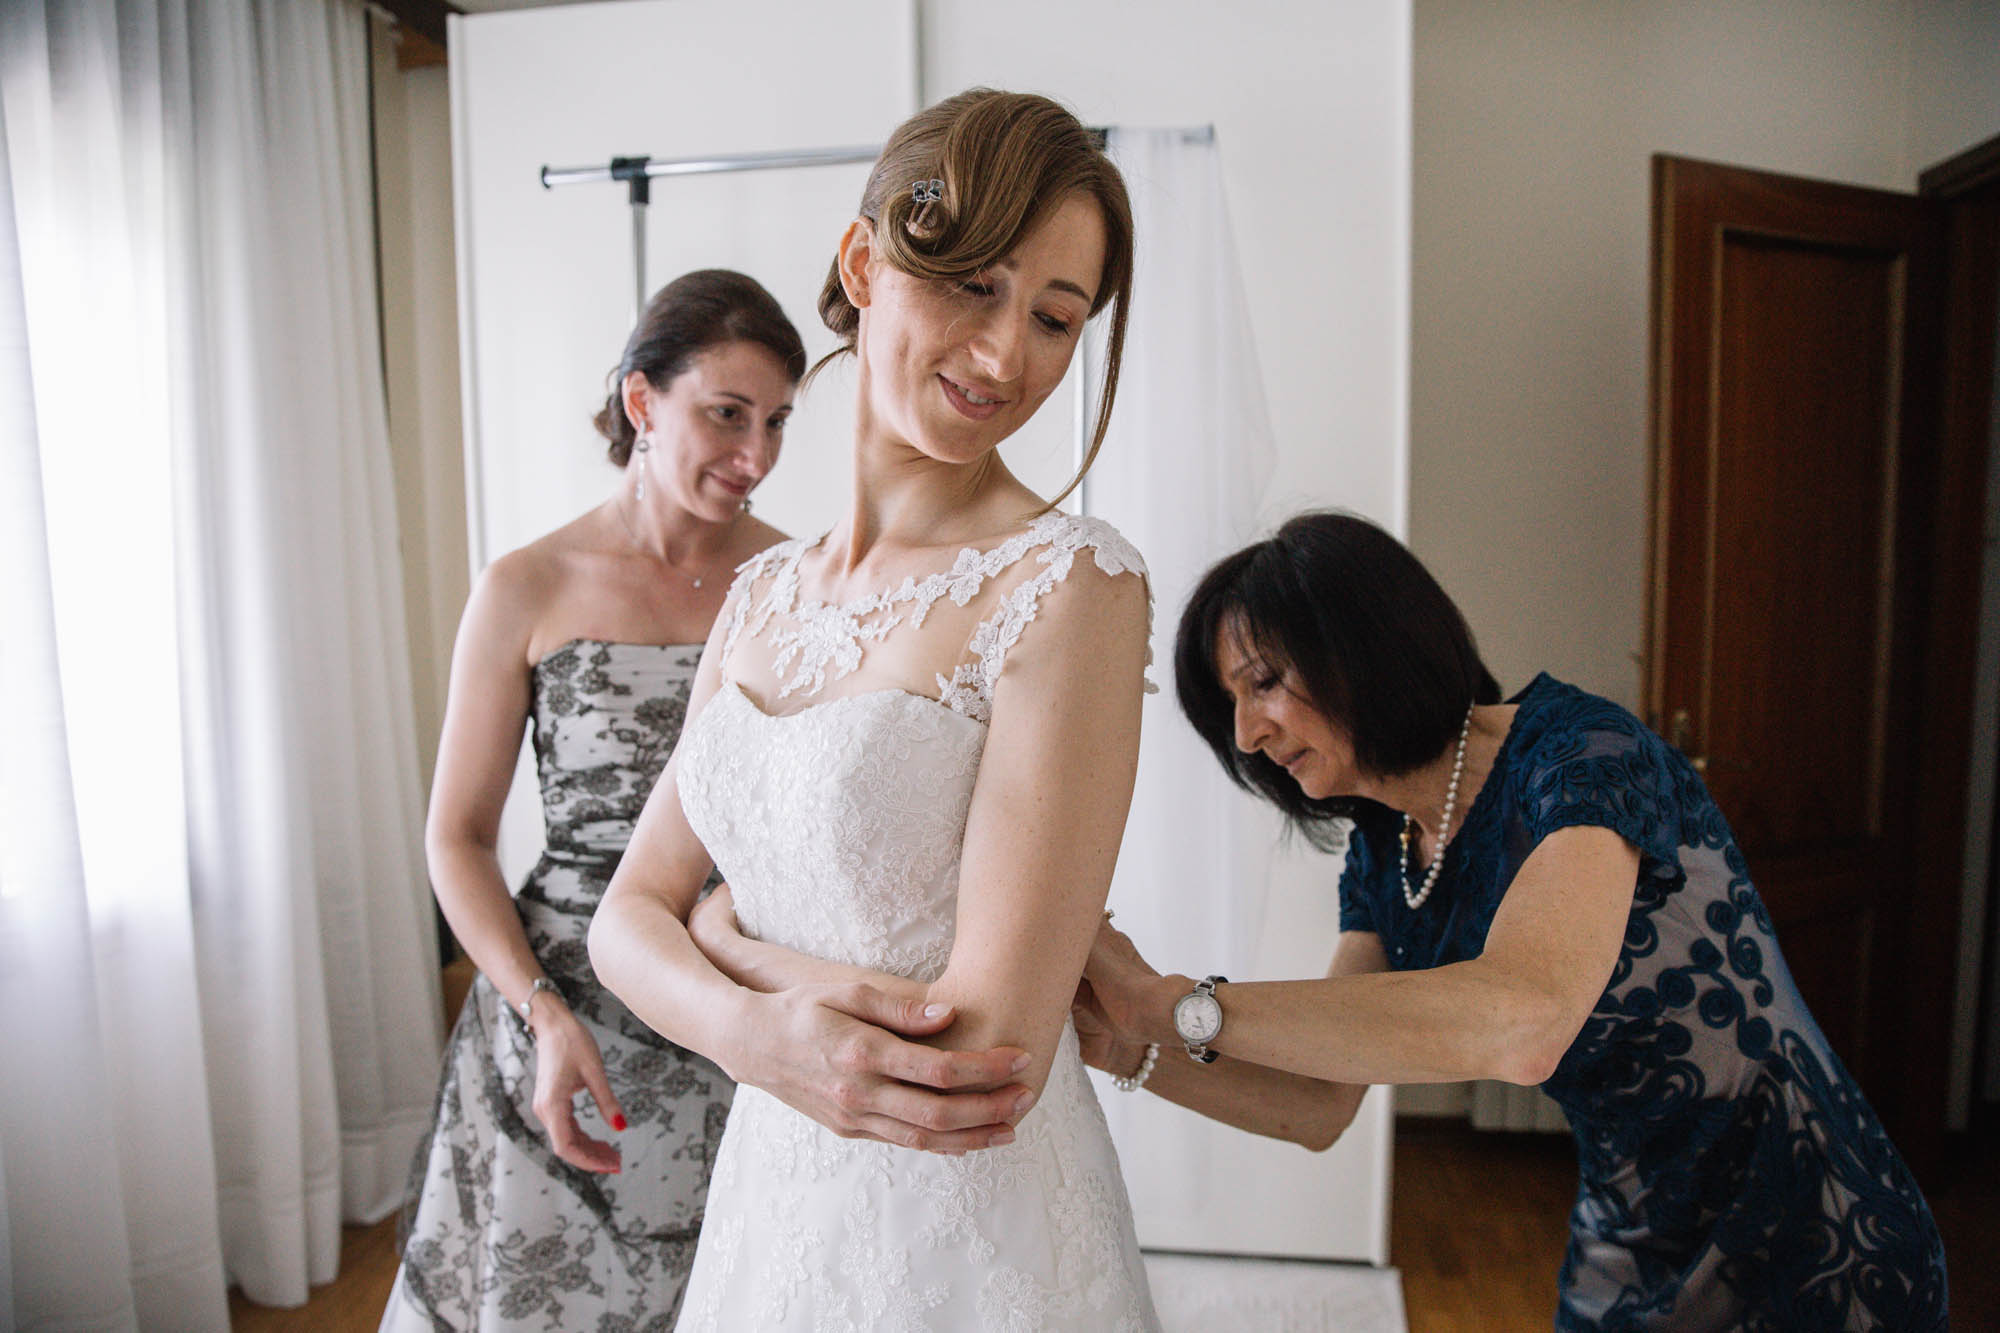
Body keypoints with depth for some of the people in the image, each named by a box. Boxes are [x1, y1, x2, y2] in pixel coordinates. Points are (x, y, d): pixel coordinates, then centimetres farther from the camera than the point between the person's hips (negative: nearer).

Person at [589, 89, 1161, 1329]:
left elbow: (994, 1058, -23)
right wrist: (751, 1028, -19)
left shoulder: (1071, 583, -19)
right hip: (771, 1197, 6)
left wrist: (726, 931, -10)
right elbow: (627, 919, 1)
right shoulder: (766, 590, 1)